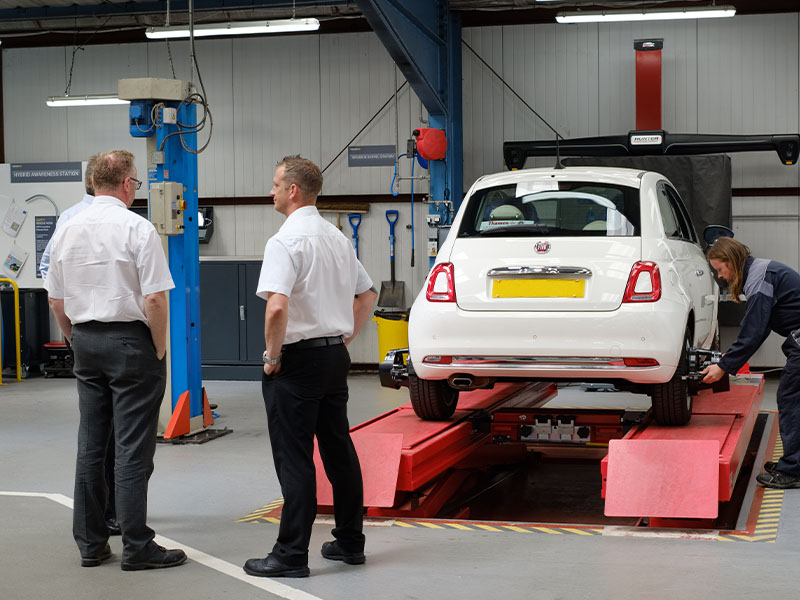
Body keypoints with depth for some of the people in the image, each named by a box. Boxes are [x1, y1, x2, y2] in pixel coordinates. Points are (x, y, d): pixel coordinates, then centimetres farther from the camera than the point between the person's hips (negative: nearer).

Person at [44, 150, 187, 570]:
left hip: (85, 340, 6)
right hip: (130, 339, -6)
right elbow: (155, 299, -16)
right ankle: (137, 547, -1)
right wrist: (159, 349, -4)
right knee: (133, 448, -4)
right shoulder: (137, 229, -12)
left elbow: (56, 300, 12)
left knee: (90, 444, 11)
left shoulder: (66, 230, 7)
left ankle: (90, 543, 17)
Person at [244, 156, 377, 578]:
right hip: (336, 355, 8)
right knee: (339, 450, 14)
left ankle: (291, 555, 2)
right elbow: (367, 294, 21)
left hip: (297, 359, -8)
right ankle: (349, 542, 23)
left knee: (294, 459, -3)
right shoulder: (338, 238, 11)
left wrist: (273, 356, -15)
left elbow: (277, 307, -28)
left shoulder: (286, 241, -16)